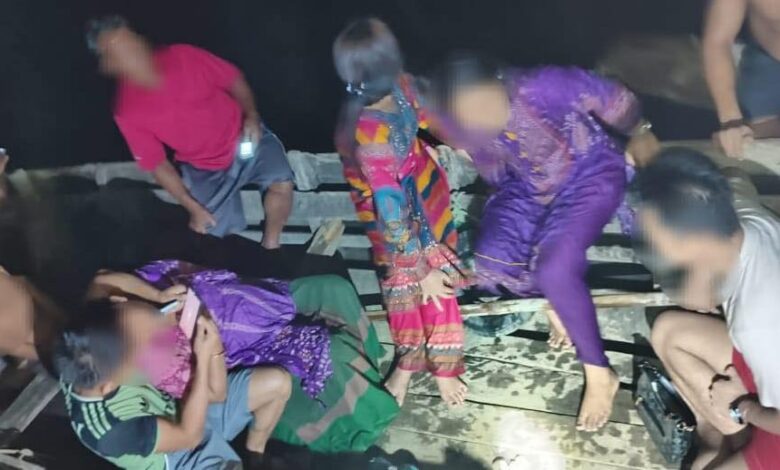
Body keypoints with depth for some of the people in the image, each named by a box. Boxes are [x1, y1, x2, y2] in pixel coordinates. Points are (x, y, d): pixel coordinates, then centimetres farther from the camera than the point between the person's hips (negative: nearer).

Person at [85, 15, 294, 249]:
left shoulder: (183, 56, -18)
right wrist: (193, 208, -7)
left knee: (281, 183, -21)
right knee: (213, 233, 0)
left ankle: (270, 245, 4)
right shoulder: (128, 113, -18)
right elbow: (157, 165, -8)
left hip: (245, 137, 0)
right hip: (205, 170, 0)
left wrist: (251, 115, -18)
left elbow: (234, 80, -3)